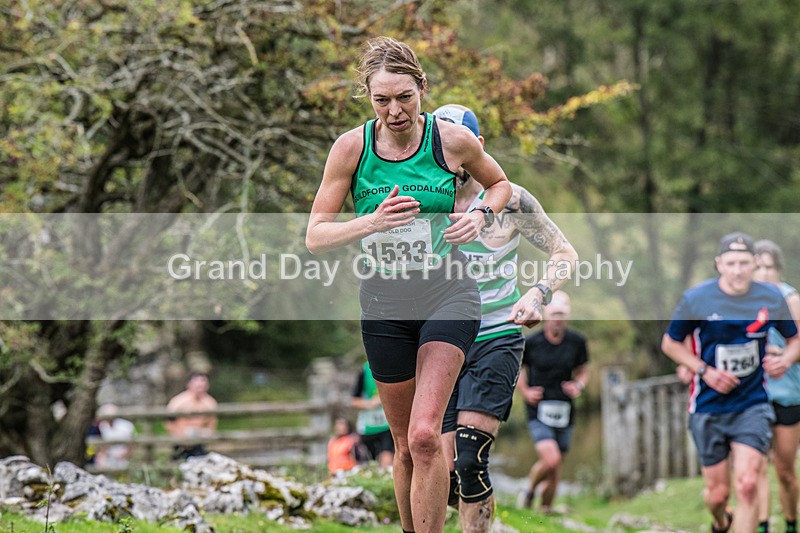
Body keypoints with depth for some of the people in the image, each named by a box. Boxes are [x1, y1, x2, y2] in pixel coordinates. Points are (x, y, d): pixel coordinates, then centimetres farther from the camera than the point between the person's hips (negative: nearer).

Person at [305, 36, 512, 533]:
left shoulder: (454, 140, -6)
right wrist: (371, 223, -22)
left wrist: (480, 216, -6)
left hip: (448, 292, -2)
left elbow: (500, 183, 16)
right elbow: (316, 236, -4)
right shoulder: (351, 147, -6)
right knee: (406, 446, 9)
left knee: (425, 435, -20)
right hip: (385, 301, 2)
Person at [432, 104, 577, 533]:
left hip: (497, 340, -3)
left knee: (470, 460, -19)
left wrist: (536, 294, -15)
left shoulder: (509, 200, -6)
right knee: (447, 477, -2)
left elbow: (565, 254, 3)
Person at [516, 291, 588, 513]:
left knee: (555, 471, 7)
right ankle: (530, 490, 9)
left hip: (564, 412, 3)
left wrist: (579, 385, -8)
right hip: (539, 411, -3)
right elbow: (518, 368, 10)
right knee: (551, 460, -21)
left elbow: (583, 370, 14)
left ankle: (545, 508, 26)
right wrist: (525, 391, -6)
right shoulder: (530, 342, -5)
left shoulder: (577, 342, 1)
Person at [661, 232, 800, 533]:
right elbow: (670, 343, 3)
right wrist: (704, 371, -11)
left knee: (747, 485, -16)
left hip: (752, 405, 0)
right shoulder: (696, 299, -8)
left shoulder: (772, 299, -3)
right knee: (718, 492, 7)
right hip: (709, 409, 0)